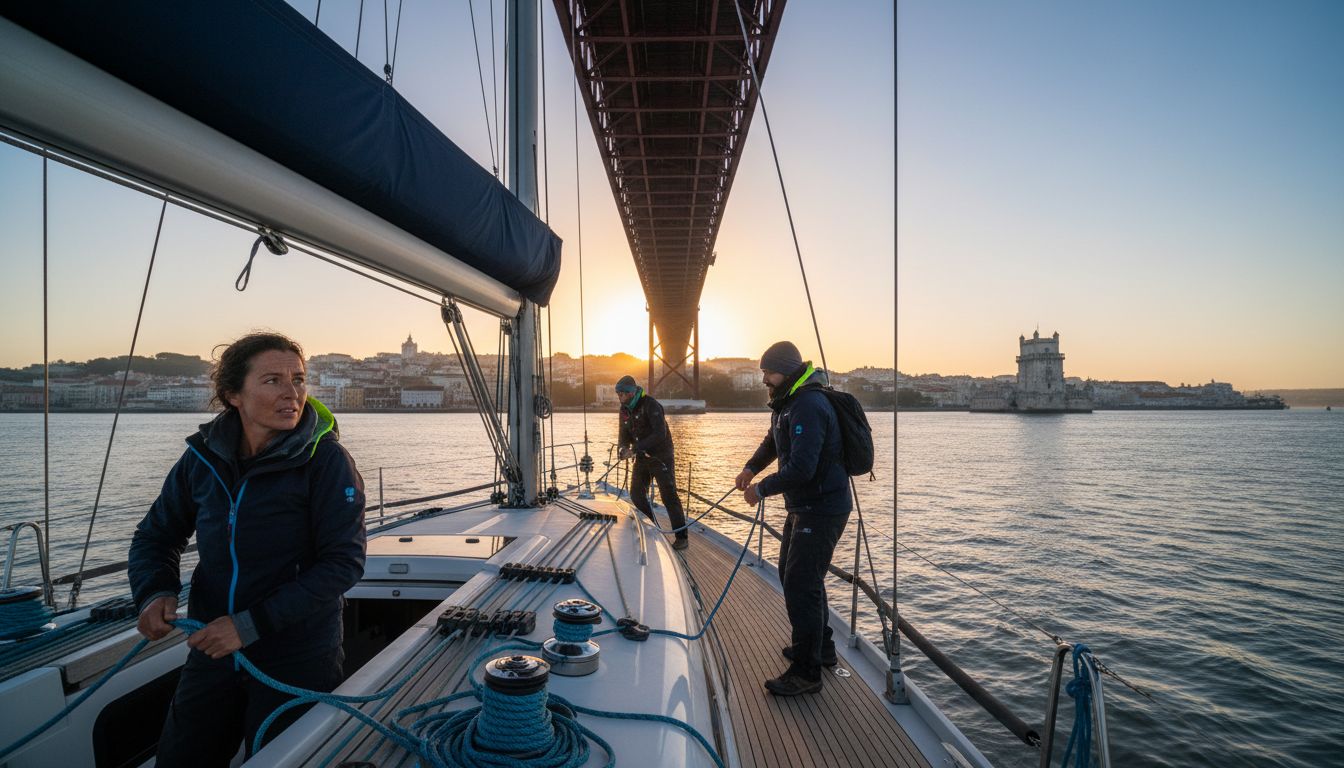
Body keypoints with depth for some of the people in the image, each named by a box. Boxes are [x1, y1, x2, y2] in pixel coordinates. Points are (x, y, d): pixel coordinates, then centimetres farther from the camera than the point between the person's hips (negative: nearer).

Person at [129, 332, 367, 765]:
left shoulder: (325, 459, -17)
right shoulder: (203, 457, -3)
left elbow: (344, 562, -20)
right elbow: (155, 536, 12)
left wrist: (251, 624, -23)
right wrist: (155, 593, -8)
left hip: (298, 661, -4)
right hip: (212, 651, 4)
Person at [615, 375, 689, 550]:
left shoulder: (651, 405, -21)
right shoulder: (625, 409, 4)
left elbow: (660, 434, -30)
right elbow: (625, 434, 10)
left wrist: (635, 449, -32)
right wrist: (624, 447, -14)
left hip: (660, 455, -8)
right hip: (642, 456, 8)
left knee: (668, 496, -7)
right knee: (636, 495, 8)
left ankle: (682, 537, 1)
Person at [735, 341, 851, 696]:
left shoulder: (809, 407, -24)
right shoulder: (787, 403, 11)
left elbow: (800, 468, -32)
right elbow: (772, 441, 28)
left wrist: (762, 489, -20)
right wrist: (751, 469, 13)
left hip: (822, 509, -11)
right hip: (804, 506, 11)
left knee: (800, 585, -8)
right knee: (791, 573, 21)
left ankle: (806, 671, 4)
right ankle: (821, 646, 37)